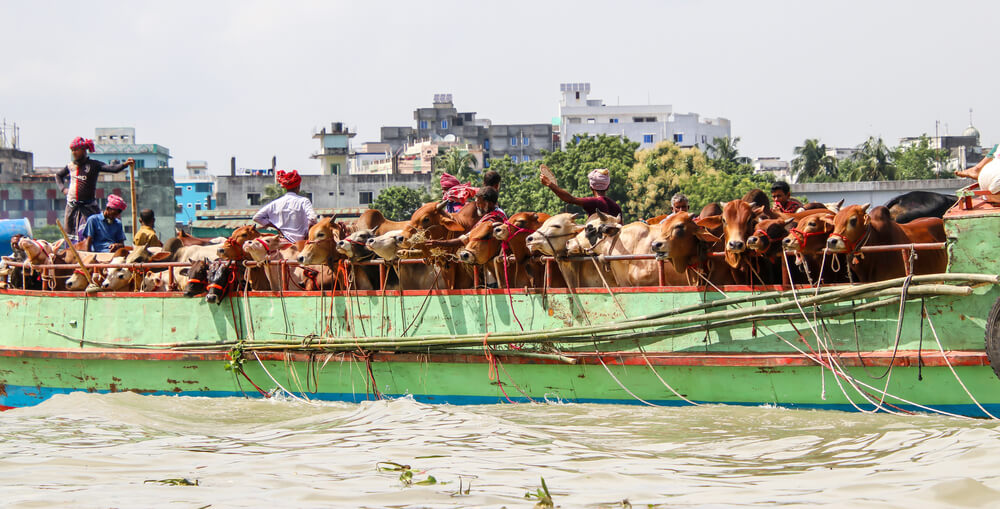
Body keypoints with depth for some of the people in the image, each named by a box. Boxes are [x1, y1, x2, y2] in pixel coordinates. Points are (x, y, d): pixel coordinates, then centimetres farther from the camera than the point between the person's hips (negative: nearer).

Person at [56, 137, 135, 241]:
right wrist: (63, 188, 15)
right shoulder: (70, 166, 9)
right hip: (72, 205, 4)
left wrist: (125, 164, -35)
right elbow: (58, 175, 30)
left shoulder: (93, 165, -4)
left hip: (88, 206, -4)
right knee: (70, 232, 9)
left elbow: (113, 169, -18)